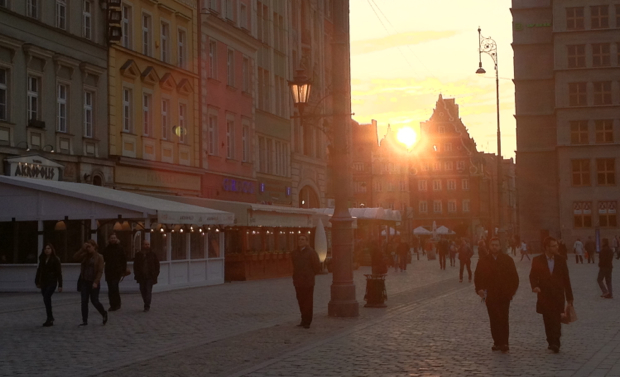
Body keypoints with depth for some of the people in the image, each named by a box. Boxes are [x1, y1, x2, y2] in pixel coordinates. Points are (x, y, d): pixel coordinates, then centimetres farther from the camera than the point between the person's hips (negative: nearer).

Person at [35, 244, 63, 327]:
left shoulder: (55, 260, -5)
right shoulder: (42, 259, 10)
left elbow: (59, 272, -7)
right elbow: (39, 271, 16)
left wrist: (60, 285, -10)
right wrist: (37, 282, 12)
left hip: (52, 282, -6)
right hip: (44, 282, 6)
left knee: (46, 298, -19)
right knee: (46, 299, 9)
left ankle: (49, 319, -15)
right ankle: (50, 318, 23)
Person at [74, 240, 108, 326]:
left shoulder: (99, 257, -7)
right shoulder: (85, 256, 6)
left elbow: (100, 271, -12)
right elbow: (75, 257, -9)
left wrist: (96, 282, -20)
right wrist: (82, 249, -14)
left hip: (93, 283, -4)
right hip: (84, 281, 4)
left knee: (95, 301, 0)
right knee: (84, 301, 1)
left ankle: (104, 314, 27)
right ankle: (85, 321, 7)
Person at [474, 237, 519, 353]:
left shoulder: (507, 259, 1)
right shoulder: (484, 261, 5)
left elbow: (514, 276, 2)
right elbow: (478, 276, 6)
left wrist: (512, 290, -6)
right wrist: (479, 289, -7)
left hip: (504, 295, -2)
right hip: (490, 295, 2)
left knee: (504, 319, -5)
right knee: (494, 320, 5)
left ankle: (504, 343, -2)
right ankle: (497, 342, 13)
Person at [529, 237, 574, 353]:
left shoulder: (561, 260, 4)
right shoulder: (538, 260, 0)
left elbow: (566, 279, 7)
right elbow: (533, 276, -3)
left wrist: (569, 297, 6)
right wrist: (535, 286, -26)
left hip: (558, 296, 0)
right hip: (544, 295, 0)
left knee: (556, 320, -8)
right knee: (548, 321, 5)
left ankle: (555, 343, -9)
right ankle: (552, 342, 15)